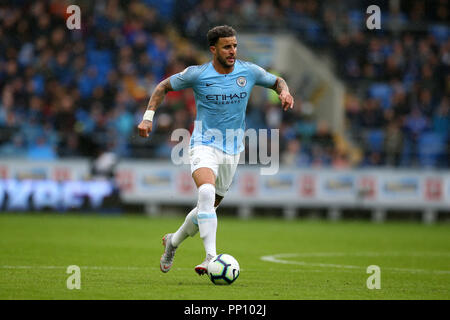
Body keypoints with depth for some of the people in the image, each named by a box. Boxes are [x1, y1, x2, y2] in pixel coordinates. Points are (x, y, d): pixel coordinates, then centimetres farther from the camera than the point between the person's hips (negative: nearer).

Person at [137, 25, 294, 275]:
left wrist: (284, 91, -8)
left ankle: (174, 241, 39)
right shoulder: (197, 74, -7)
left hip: (232, 150, 4)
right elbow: (164, 86, 7)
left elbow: (277, 81, 16)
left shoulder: (249, 71, -1)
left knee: (208, 208, 11)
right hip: (204, 145, -4)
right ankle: (212, 257, -35)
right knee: (206, 192, -32)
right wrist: (148, 116, -4)